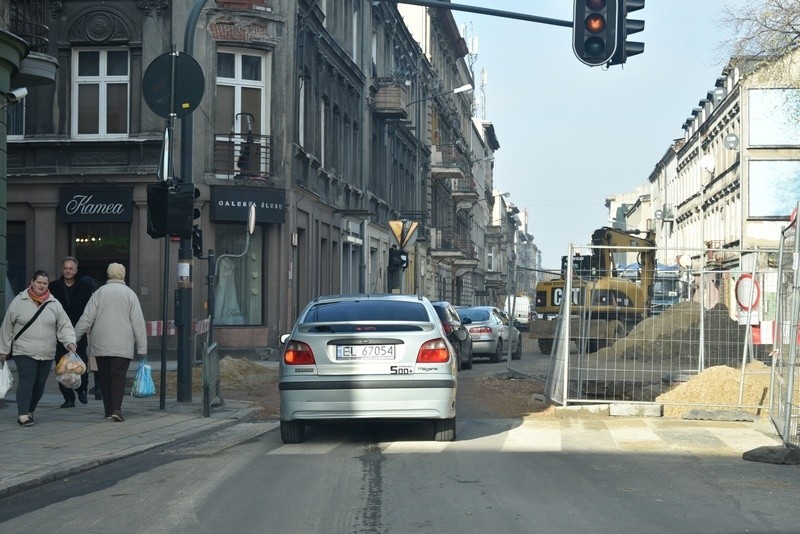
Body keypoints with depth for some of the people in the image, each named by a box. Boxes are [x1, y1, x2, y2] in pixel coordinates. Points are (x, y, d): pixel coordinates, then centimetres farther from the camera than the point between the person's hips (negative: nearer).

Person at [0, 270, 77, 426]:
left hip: (47, 354, 3)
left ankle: (29, 411, 24)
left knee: (39, 384, 6)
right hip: (24, 352, -3)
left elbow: (64, 326, 6)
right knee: (26, 381, -15)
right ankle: (23, 415, -18)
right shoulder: (19, 302, 2)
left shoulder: (54, 304, 7)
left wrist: (69, 342, -11)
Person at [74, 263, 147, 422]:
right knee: (119, 377, -2)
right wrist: (142, 347, 2)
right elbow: (138, 323, -1)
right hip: (123, 346, -1)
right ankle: (116, 408, -17)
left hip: (100, 346, 2)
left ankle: (109, 410, 11)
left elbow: (86, 318, 0)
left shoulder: (99, 293, 3)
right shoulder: (130, 294, 0)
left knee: (105, 378, 10)